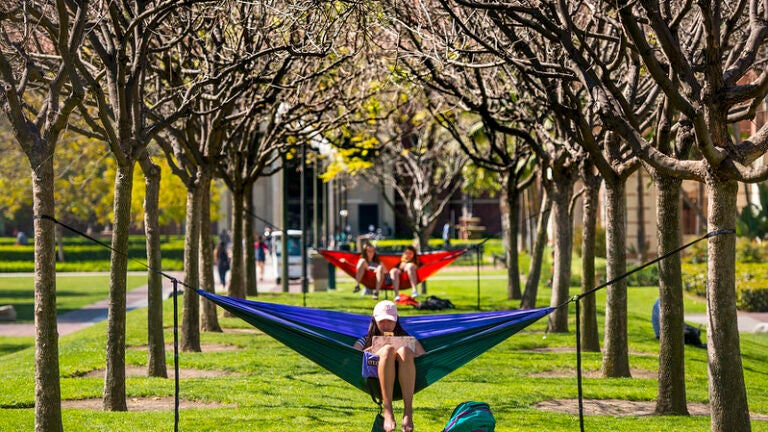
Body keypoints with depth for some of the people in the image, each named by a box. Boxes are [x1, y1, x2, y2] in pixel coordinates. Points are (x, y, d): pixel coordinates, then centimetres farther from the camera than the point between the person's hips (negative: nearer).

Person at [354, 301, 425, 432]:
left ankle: (408, 411, -45)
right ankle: (387, 411, -45)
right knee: (388, 350, -32)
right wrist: (370, 351, -3)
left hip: (404, 380, 1)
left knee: (404, 351, -33)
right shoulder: (365, 341, 32)